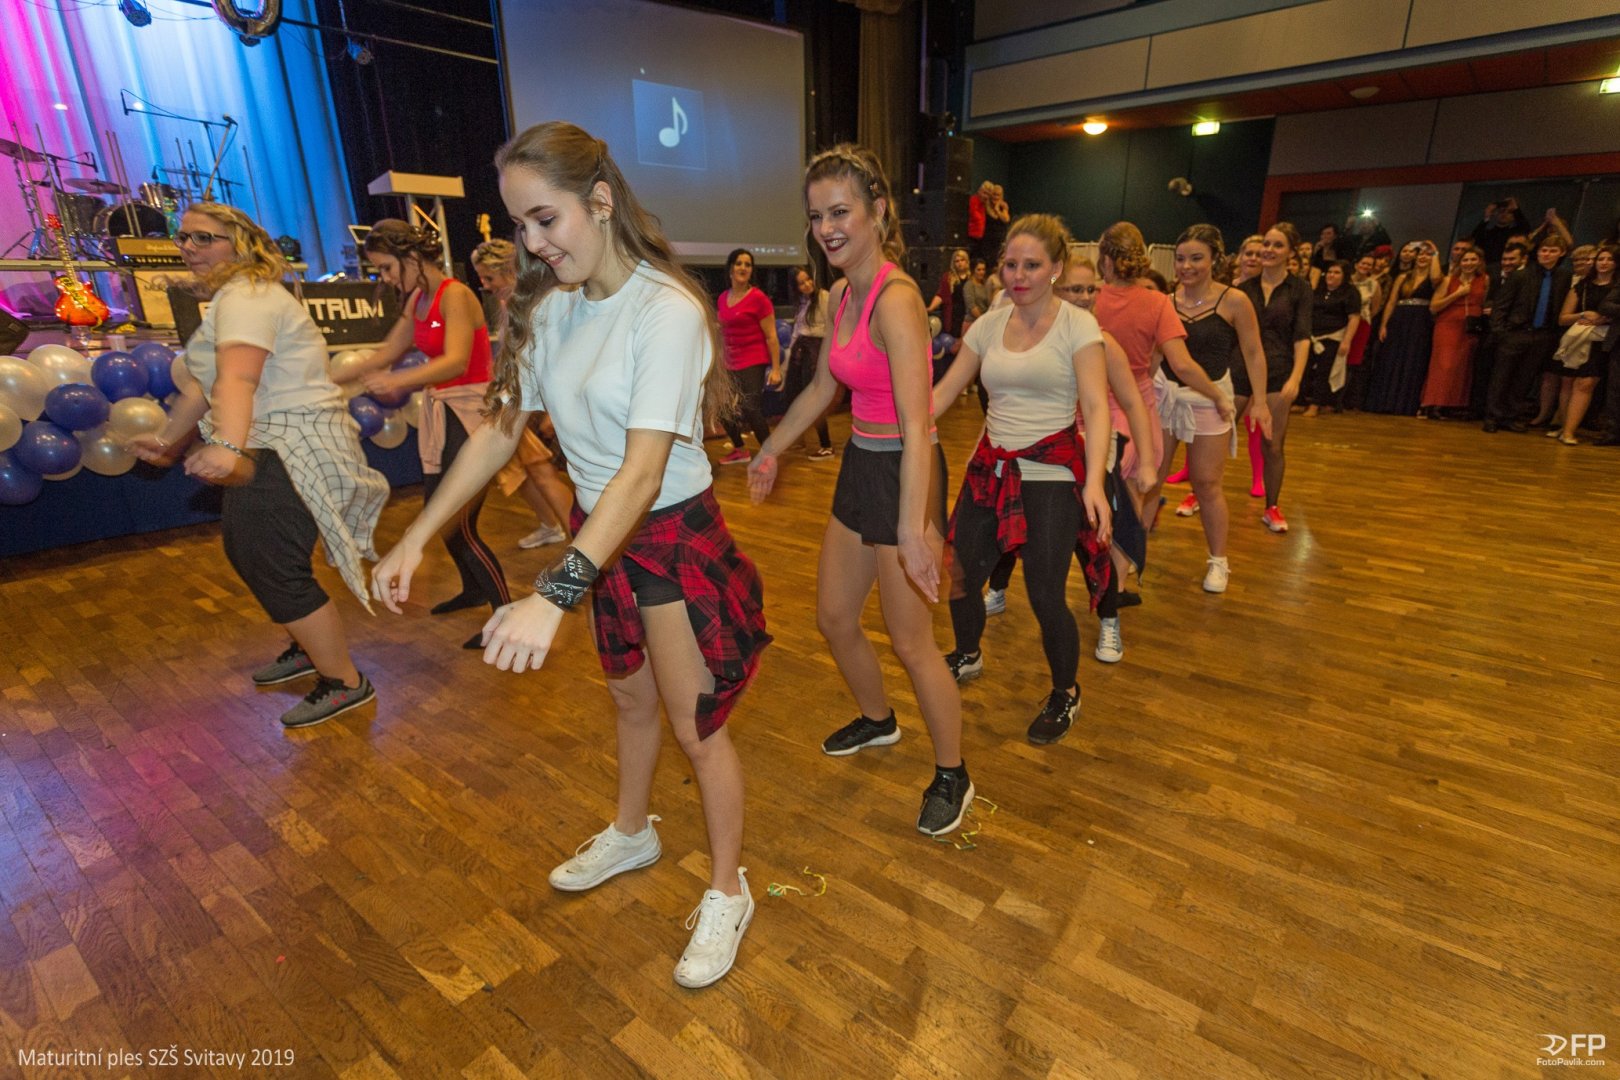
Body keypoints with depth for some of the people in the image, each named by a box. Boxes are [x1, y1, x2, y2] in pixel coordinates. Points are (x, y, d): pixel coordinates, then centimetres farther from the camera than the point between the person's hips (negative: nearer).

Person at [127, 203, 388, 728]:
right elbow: (204, 383, 26)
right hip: (275, 449, 11)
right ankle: (310, 647, 37)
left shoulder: (246, 297, -15)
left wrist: (229, 446, -48)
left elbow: (237, 377, -35)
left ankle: (344, 683, 3)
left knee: (275, 572, -9)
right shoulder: (235, 295, 19)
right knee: (246, 550, 22)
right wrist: (168, 438, 31)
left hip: (295, 451, -11)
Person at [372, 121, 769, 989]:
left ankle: (727, 892, 29)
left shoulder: (666, 312, -23)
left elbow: (645, 470, -31)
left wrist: (554, 593, -39)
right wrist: (416, 539, -3)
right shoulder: (551, 308, -1)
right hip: (599, 531, 7)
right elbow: (501, 429, 2)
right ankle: (631, 834, 50)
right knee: (630, 696, 25)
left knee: (696, 724, 6)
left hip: (672, 536, -7)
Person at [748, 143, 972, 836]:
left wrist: (912, 527, -36)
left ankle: (952, 778, 26)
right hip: (860, 466, 9)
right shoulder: (843, 293, 7)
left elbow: (915, 426, -29)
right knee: (834, 617, 19)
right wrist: (772, 450, 27)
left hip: (904, 475, -9)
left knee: (911, 642, 3)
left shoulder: (896, 298, -21)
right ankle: (877, 721, 46)